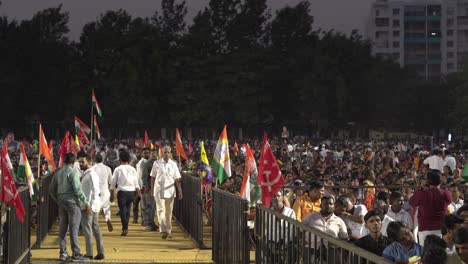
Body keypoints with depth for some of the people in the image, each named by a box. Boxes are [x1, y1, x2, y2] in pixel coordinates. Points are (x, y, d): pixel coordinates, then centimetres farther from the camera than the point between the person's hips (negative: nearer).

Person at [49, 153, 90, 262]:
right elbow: (78, 189, -18)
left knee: (62, 228, 9)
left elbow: (51, 189, 15)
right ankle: (76, 254, -2)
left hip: (61, 203, 7)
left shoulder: (58, 172, 10)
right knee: (74, 228, -4)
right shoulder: (73, 172, -11)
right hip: (72, 202, -7)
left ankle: (63, 253, 11)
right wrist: (86, 203, -15)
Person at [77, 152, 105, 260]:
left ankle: (89, 253, -1)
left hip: (89, 206, -10)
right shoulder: (86, 174, 16)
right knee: (96, 229, 10)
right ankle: (100, 253, 13)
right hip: (91, 206, 10)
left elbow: (95, 190, -21)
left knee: (87, 229, -5)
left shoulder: (91, 174, -13)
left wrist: (91, 206, -24)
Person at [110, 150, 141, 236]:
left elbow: (113, 183, 2)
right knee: (127, 209, 16)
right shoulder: (132, 169, 6)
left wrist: (112, 194, 9)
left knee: (123, 210, -1)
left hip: (122, 191, -3)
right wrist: (138, 193, 16)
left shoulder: (118, 169, -1)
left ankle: (125, 228, -12)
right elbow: (136, 183, 8)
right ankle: (125, 228, 21)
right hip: (131, 191, 3)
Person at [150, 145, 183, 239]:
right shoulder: (156, 163, 1)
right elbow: (153, 177, 7)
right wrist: (153, 190, 5)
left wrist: (180, 191, -1)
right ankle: (163, 231, -18)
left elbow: (177, 179, 6)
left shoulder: (173, 164, 5)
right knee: (161, 210, -11)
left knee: (169, 212, 8)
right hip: (159, 190, -2)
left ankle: (168, 230, 19)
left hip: (170, 190, 2)